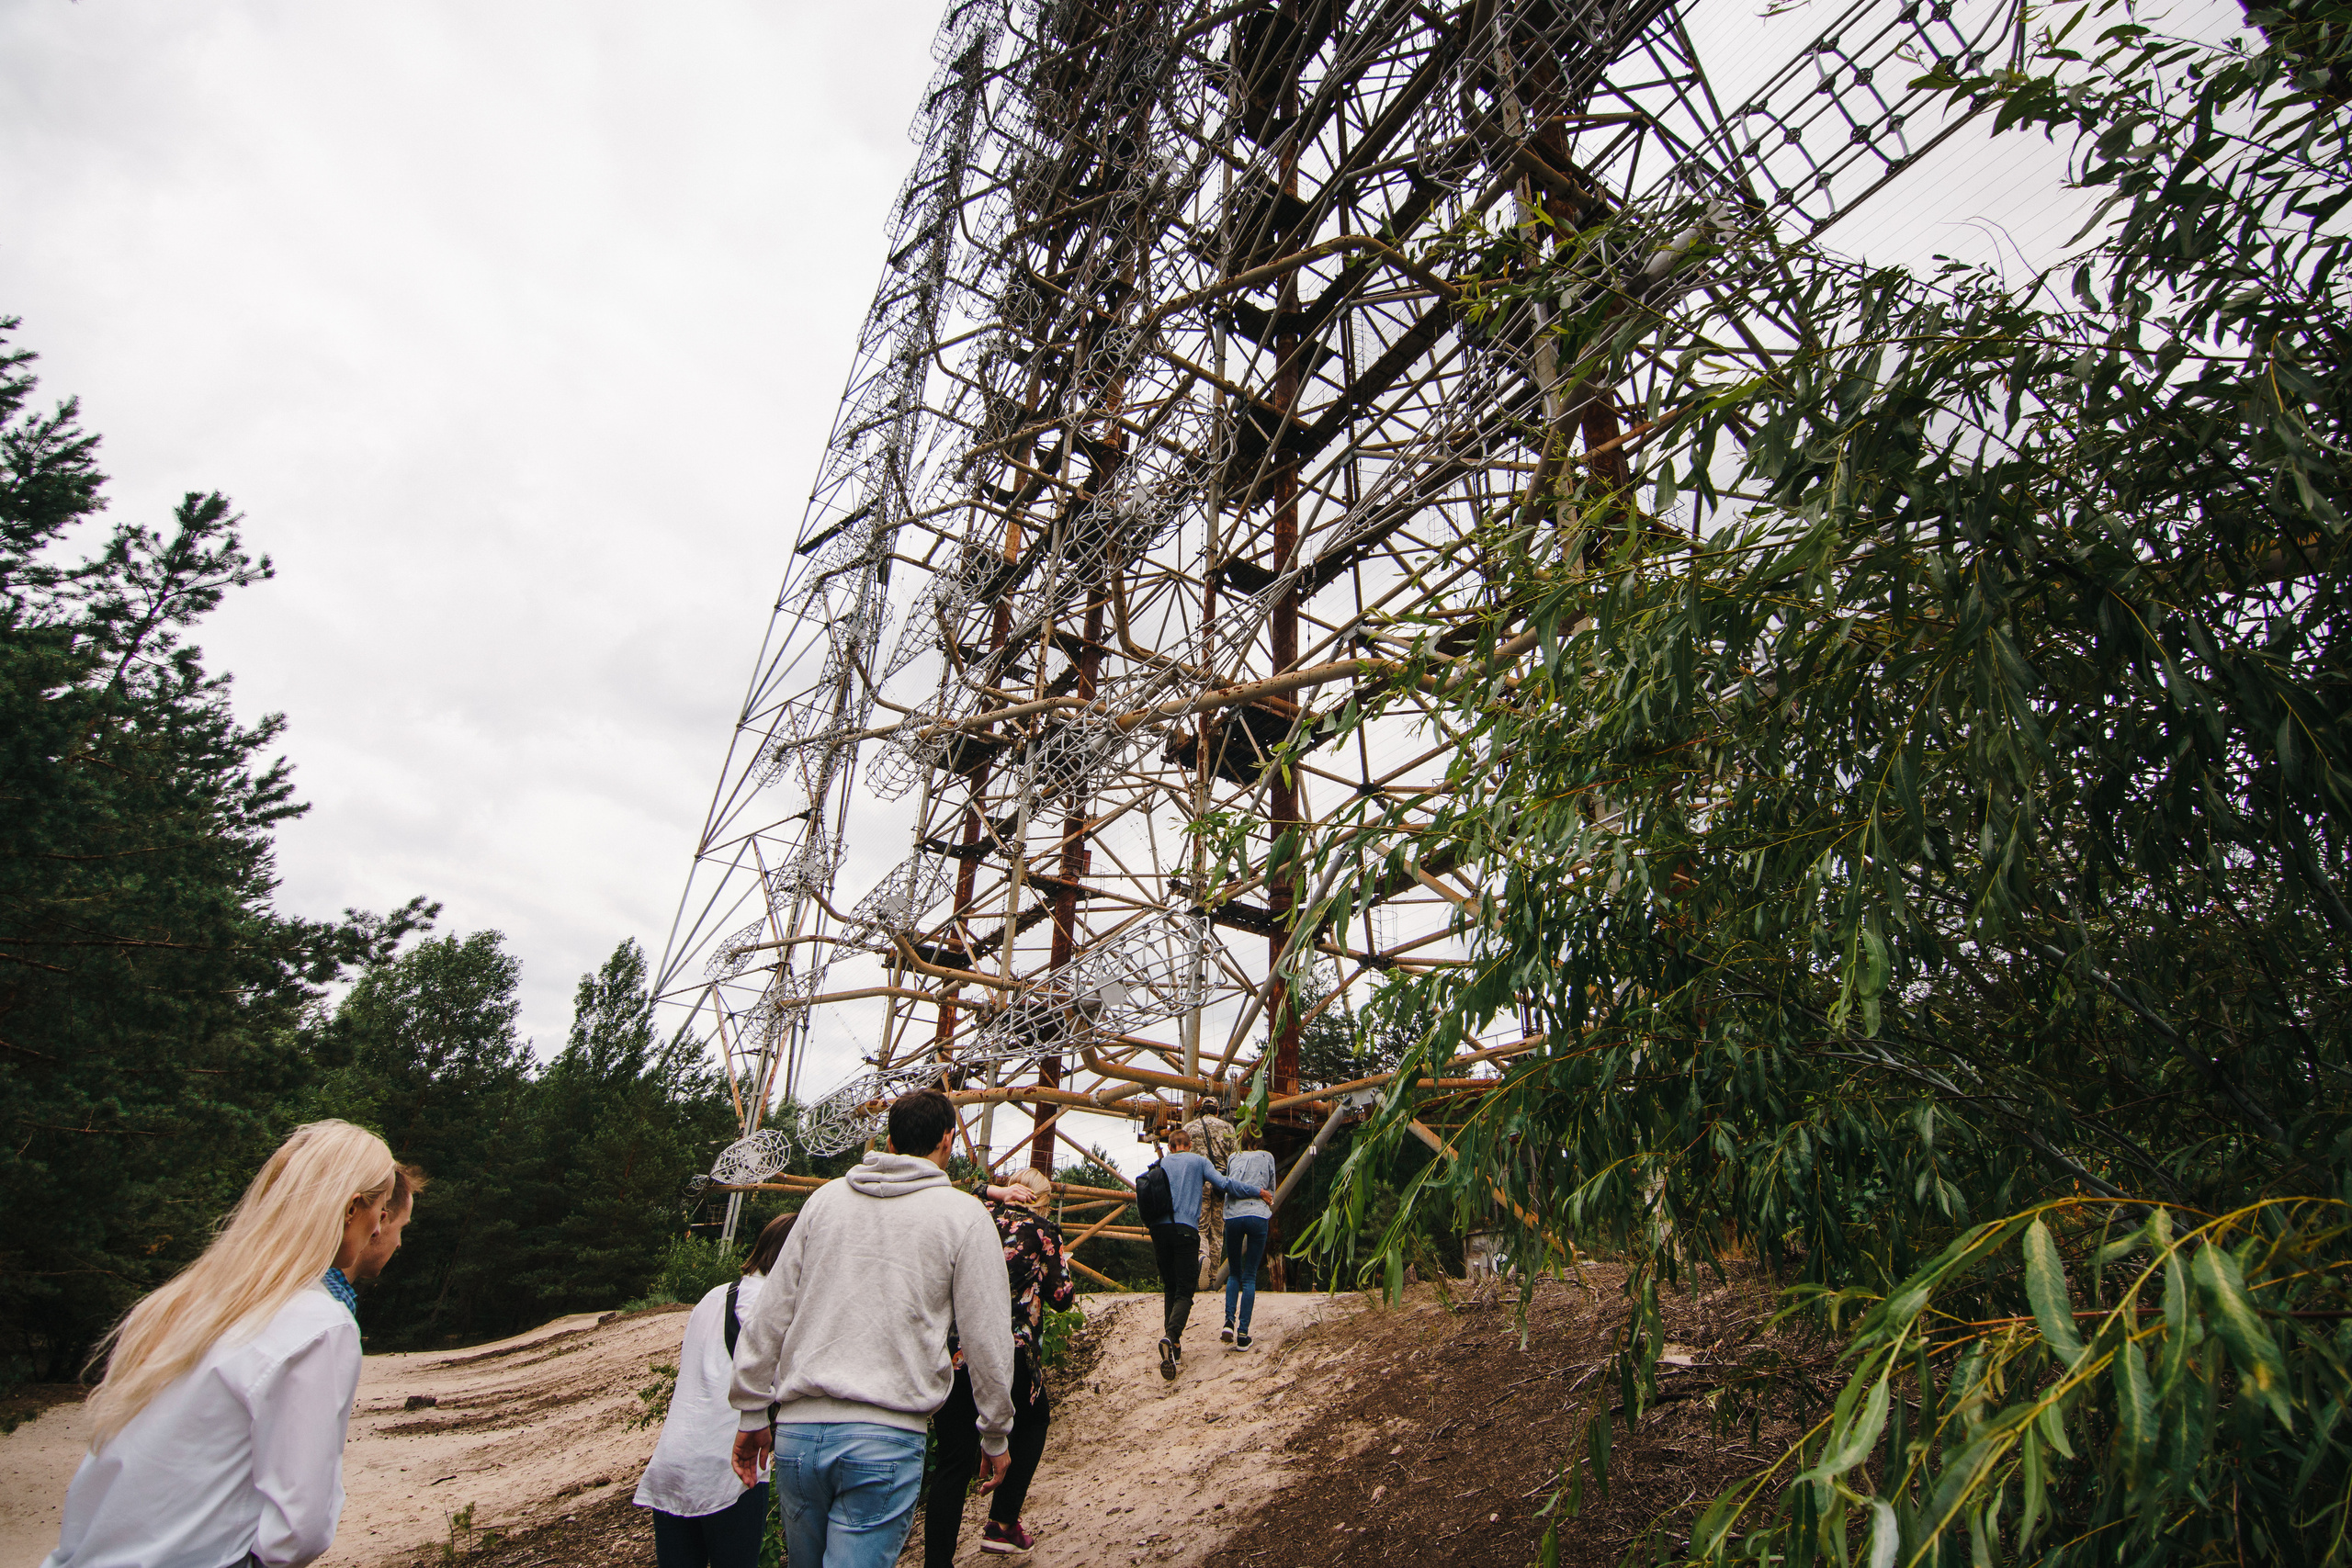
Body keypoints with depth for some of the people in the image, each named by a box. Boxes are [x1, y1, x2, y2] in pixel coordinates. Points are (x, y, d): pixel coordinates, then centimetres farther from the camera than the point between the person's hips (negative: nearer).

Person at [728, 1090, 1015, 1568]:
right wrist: (995, 1437, 11)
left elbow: (768, 1314, 11)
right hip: (886, 1438, -4)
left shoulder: (826, 1198, 8)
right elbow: (987, 1337, -1)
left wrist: (751, 1412, 20)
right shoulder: (964, 1214, -3)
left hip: (797, 1430, 5)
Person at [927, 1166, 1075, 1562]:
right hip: (1010, 1353, -3)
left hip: (954, 1350, 3)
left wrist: (992, 1191, 17)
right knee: (1034, 1421, 25)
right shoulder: (1043, 1230, 1)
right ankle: (1002, 1524, 22)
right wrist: (1061, 1263, 21)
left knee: (954, 1463, 10)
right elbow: (1062, 1298, 3)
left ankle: (937, 1559, 8)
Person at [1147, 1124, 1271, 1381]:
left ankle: (1174, 1348, 8)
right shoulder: (1199, 1161, 12)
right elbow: (1224, 1184, 1)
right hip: (1186, 1229, -3)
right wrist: (1259, 1191, 9)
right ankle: (1171, 1337, -29)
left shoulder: (1161, 1164, 20)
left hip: (1159, 1228, 3)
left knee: (1169, 1288, 14)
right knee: (1185, 1290, -4)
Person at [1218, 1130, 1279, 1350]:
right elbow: (1271, 1189, 21)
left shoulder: (1233, 1159, 17)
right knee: (1250, 1276, 5)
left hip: (1232, 1216, 1)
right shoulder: (1267, 1157, 14)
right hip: (1258, 1216, -1)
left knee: (1234, 1273, 16)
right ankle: (1243, 1333, -1)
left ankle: (1228, 1322, -3)